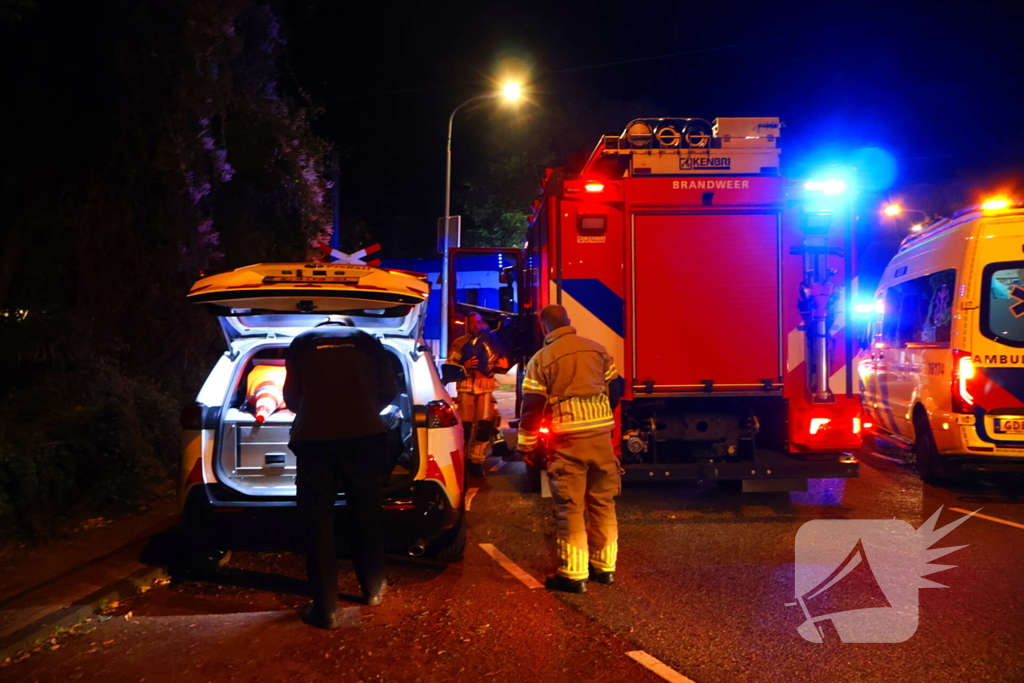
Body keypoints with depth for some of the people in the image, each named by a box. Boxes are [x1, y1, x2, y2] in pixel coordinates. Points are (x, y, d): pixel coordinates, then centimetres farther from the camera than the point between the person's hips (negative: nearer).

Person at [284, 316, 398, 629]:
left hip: (314, 438, -1)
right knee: (366, 513, 17)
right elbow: (389, 390, 12)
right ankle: (373, 589, 31)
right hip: (363, 435, 1)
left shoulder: (301, 342, 14)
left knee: (318, 520, 5)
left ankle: (325, 608, 6)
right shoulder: (368, 341, 15)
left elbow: (291, 397, 11)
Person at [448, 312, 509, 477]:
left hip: (486, 388, 3)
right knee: (464, 426, -6)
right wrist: (464, 366, -19)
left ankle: (476, 462, 7)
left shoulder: (491, 342, 15)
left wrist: (502, 364, -7)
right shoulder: (459, 343, 7)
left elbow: (504, 365, 15)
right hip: (466, 388, -2)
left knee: (485, 426, -3)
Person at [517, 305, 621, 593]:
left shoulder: (541, 359, -4)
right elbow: (614, 390, 15)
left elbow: (532, 407, -5)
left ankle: (573, 574, 3)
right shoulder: (598, 350, 8)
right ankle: (604, 566, 24)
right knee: (603, 503, 14)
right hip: (602, 436, 4)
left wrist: (526, 446, 5)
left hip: (568, 441, -4)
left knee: (570, 508, 1)